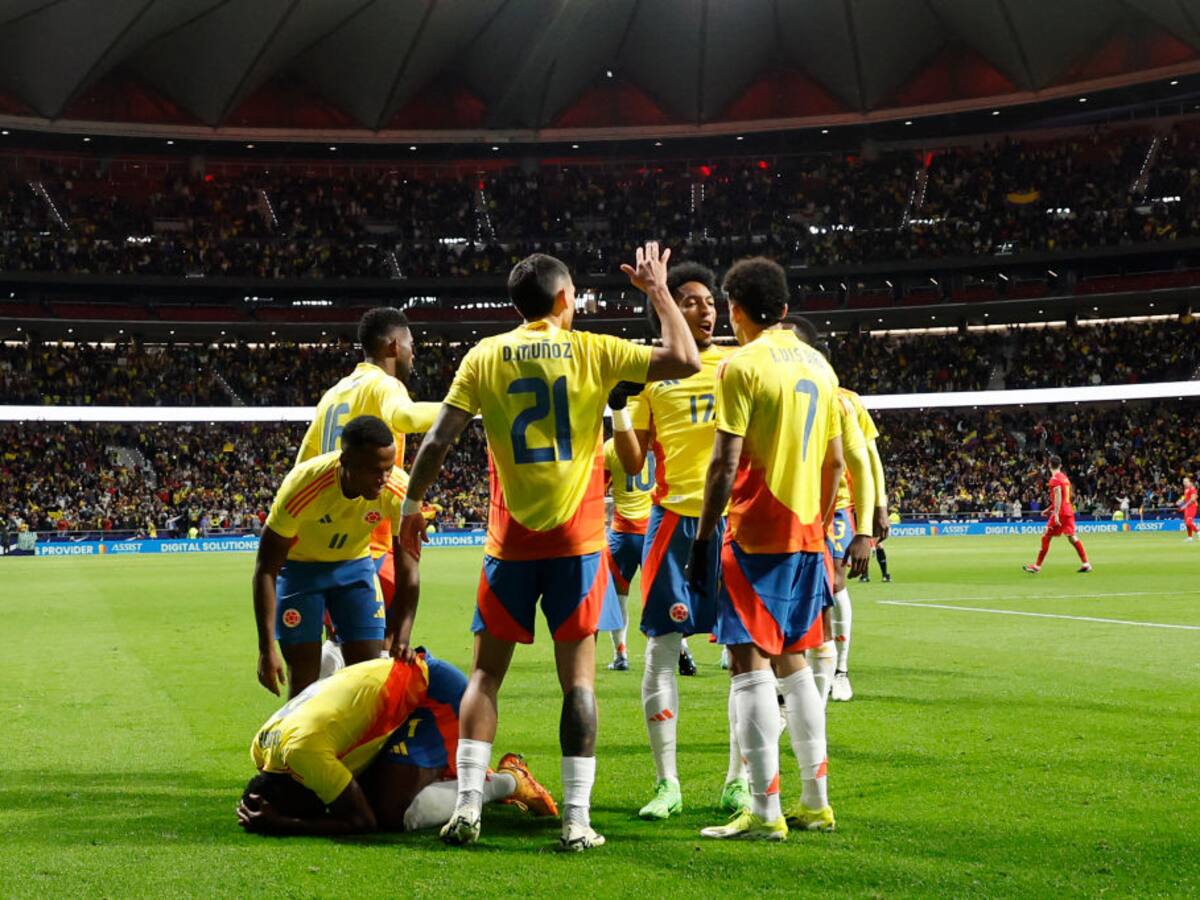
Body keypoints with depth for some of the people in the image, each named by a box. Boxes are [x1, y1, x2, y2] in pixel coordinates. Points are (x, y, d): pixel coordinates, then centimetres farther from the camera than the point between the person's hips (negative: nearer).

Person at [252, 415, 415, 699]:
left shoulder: (399, 489, -28)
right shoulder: (302, 486, -35)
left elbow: (407, 571, -16)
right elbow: (266, 569, -26)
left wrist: (401, 643, -25)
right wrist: (267, 649, -29)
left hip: (355, 564, 3)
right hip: (299, 566, -3)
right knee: (303, 675, -6)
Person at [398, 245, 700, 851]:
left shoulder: (484, 356, 1)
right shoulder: (591, 352, -2)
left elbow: (438, 441, -2)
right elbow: (684, 361, -2)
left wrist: (412, 502, 10)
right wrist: (658, 291, 9)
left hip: (510, 544, 1)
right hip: (576, 541, -1)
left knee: (486, 673, 9)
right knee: (577, 676, 3)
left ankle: (467, 807, 2)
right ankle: (576, 820, 0)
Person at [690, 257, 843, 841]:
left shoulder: (742, 365, -9)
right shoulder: (818, 365, 13)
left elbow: (725, 464, -15)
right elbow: (835, 462, 16)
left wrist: (704, 536, -10)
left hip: (755, 535, -7)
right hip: (805, 534, 8)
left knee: (750, 665, -5)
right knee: (793, 662, 16)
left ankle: (764, 812, -6)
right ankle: (815, 802, 19)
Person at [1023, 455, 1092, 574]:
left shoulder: (1055, 479, -11)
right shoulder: (1065, 477, 16)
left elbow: (1058, 497, -21)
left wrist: (1056, 514, -26)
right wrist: (1050, 509, 27)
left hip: (1060, 512, -8)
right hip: (1069, 510, 8)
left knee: (1046, 537, -2)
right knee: (1072, 537, 8)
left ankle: (1037, 566, 0)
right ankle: (1085, 563, 0)